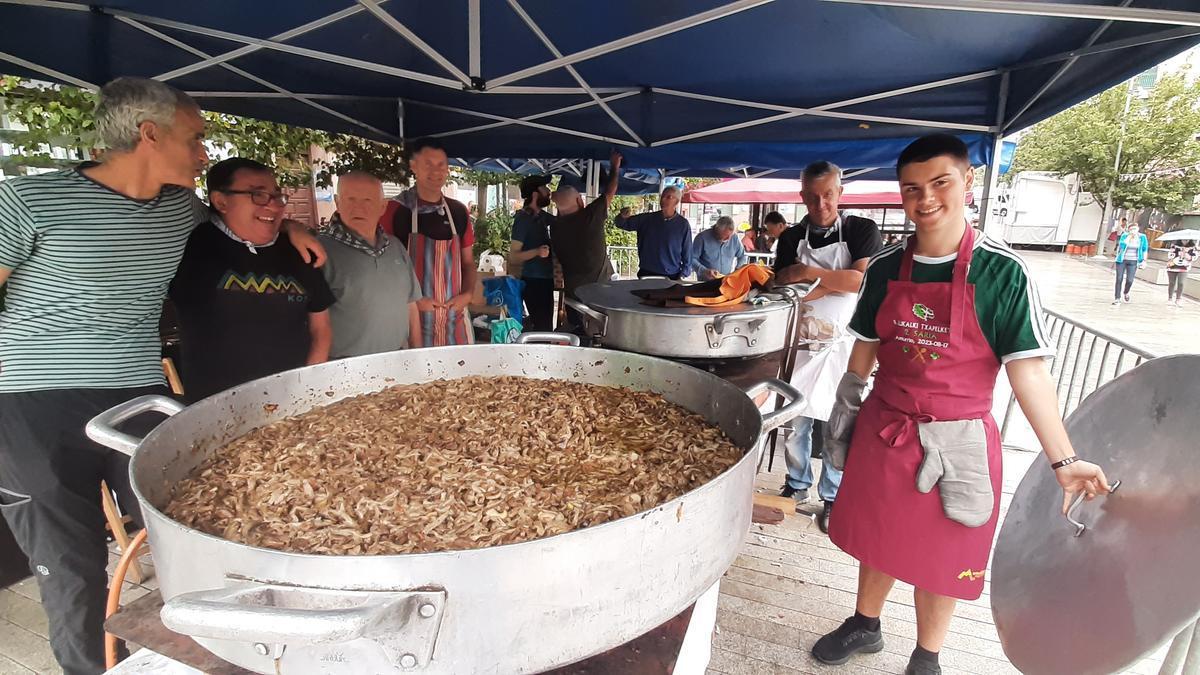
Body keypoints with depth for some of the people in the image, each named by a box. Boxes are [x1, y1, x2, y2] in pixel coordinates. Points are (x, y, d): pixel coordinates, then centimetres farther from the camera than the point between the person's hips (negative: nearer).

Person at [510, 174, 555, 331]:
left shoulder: (541, 216, 8)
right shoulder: (523, 220, -16)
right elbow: (513, 257, -18)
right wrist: (536, 251, -32)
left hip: (545, 279, 9)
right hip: (533, 281, -9)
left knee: (545, 325, 16)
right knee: (543, 327, -13)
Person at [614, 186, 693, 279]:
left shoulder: (683, 224, -3)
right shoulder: (647, 219, 4)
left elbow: (687, 254, -1)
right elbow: (621, 223, 9)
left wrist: (682, 276, -10)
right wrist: (623, 217, -13)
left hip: (671, 277, -2)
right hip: (646, 275, 2)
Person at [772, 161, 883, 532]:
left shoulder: (862, 230, -2)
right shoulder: (791, 238, 6)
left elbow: (865, 280, -17)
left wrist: (810, 272, -17)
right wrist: (839, 281, -13)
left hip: (844, 344, -2)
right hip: (801, 341, 3)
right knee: (795, 419, 9)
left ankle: (832, 497, 23)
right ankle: (797, 486, 29)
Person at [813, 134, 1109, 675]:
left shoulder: (1002, 271, -12)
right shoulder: (886, 267, -2)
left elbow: (1027, 368, -12)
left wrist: (1063, 459, -16)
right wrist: (846, 407, 13)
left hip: (958, 441, -3)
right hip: (883, 430, 3)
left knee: (940, 556, 14)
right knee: (878, 537, 20)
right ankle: (864, 625, 45)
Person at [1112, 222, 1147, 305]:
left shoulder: (1142, 237, 0)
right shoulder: (1124, 236, -2)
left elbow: (1145, 249, 5)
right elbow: (1121, 245, -16)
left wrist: (1144, 261, 0)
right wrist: (1129, 236, -18)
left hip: (1133, 262, 0)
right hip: (1122, 260, 0)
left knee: (1129, 280, -9)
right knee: (1119, 279, -4)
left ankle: (1126, 293, 23)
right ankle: (1117, 299, 2)